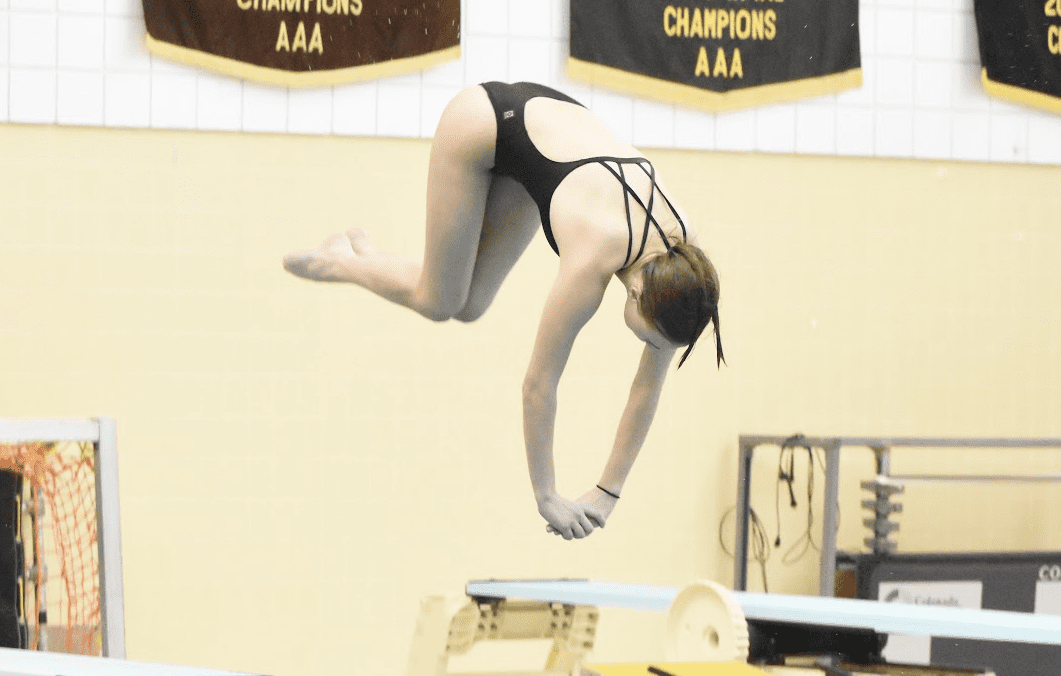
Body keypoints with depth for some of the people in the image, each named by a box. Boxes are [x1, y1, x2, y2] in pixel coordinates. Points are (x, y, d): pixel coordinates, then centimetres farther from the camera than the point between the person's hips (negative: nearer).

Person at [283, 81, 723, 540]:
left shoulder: (683, 259, -22)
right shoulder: (595, 259, -38)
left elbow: (648, 387, -10)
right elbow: (539, 382, -29)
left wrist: (609, 491, -6)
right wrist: (546, 496, -21)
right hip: (481, 123, -5)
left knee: (469, 304, 5)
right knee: (438, 302, 1)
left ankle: (361, 261, 28)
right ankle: (339, 262, 25)